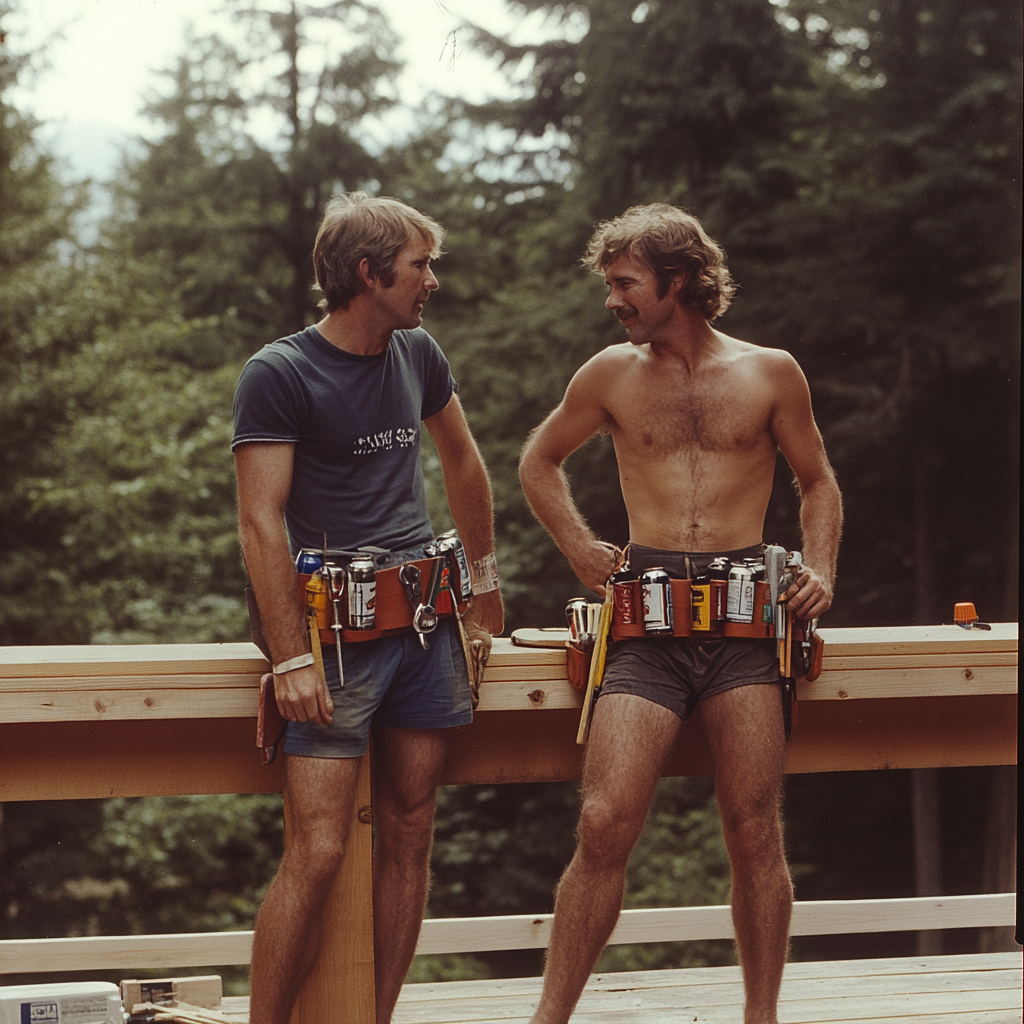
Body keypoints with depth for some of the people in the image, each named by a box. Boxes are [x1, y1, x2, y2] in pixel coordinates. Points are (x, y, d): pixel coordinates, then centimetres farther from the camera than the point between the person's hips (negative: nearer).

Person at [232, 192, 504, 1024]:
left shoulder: (418, 355, 12)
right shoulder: (279, 375, -7)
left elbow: (462, 461, 29)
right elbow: (262, 524, -13)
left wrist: (486, 580, 32)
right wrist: (290, 658, -19)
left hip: (429, 624, 6)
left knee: (409, 837, 5)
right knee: (318, 853, -12)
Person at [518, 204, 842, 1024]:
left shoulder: (769, 374, 9)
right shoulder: (612, 375, 11)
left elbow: (818, 481, 19)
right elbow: (539, 461, 25)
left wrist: (821, 569, 3)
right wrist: (581, 548, 12)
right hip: (648, 617, 0)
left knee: (755, 832, -3)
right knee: (605, 825, -11)